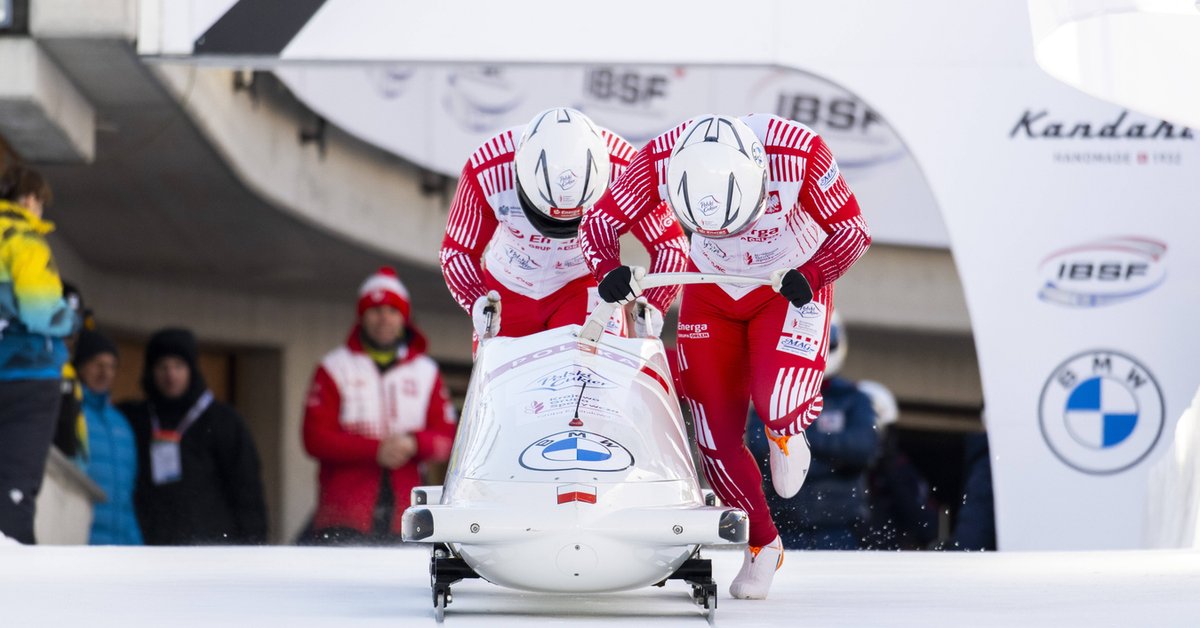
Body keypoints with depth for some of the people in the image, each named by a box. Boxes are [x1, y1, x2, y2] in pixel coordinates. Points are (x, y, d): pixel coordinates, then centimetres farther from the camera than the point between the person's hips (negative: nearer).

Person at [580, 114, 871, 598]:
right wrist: (609, 272, -34)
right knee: (718, 437, -3)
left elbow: (851, 232, -17)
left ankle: (787, 430, 11)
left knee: (777, 405, -26)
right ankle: (761, 545, 22)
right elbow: (599, 222, -14)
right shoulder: (660, 161, -28)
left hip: (790, 285, -2)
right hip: (711, 291, 2)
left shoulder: (801, 152, -32)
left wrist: (812, 278, -34)